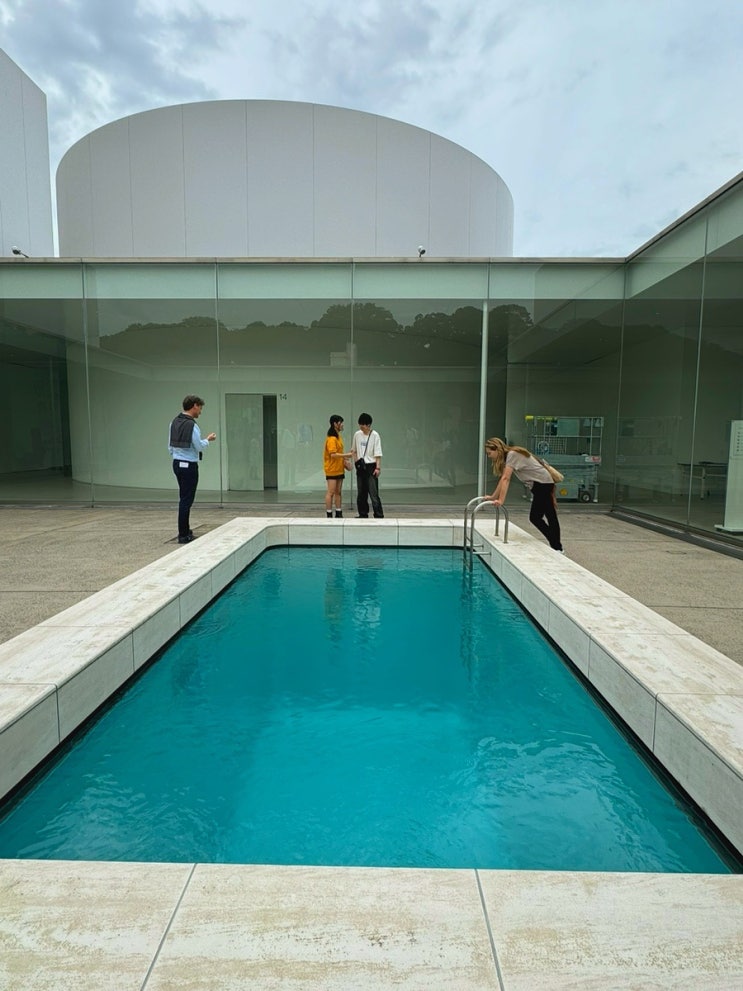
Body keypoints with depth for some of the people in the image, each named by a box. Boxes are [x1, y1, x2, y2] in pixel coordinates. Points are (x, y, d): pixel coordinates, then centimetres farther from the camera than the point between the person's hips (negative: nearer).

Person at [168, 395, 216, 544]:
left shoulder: (174, 422, 8)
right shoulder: (192, 425, -18)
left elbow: (170, 445, 13)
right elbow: (200, 447, -14)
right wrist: (208, 439, 5)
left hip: (177, 463, 9)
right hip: (189, 465, -9)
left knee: (185, 498, 17)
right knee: (186, 500, -3)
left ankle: (185, 530, 25)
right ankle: (183, 535, 1)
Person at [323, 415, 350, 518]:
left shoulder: (338, 436, 14)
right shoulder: (331, 438, -15)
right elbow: (333, 454, -23)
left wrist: (344, 460, 7)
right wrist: (346, 455, -21)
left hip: (339, 469, 9)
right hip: (332, 469, -9)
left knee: (338, 492, 11)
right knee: (331, 492, -4)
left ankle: (339, 514, 17)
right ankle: (329, 515, 0)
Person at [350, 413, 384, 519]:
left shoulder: (375, 435, -8)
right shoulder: (357, 434, 6)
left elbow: (378, 454, -9)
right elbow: (353, 450, 16)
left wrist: (378, 468, -15)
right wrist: (356, 461, 3)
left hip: (371, 466, -5)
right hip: (360, 467, 5)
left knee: (373, 493, -9)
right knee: (361, 493, 10)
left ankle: (379, 515, -5)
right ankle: (363, 514, 21)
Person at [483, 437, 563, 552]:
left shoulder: (512, 455, -16)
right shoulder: (508, 457, 12)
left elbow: (506, 479, -24)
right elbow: (503, 479, 13)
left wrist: (501, 501, -29)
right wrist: (493, 497, 13)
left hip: (542, 483, -9)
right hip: (542, 484, 9)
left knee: (535, 517, -6)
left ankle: (557, 548, 0)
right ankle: (557, 547, 19)